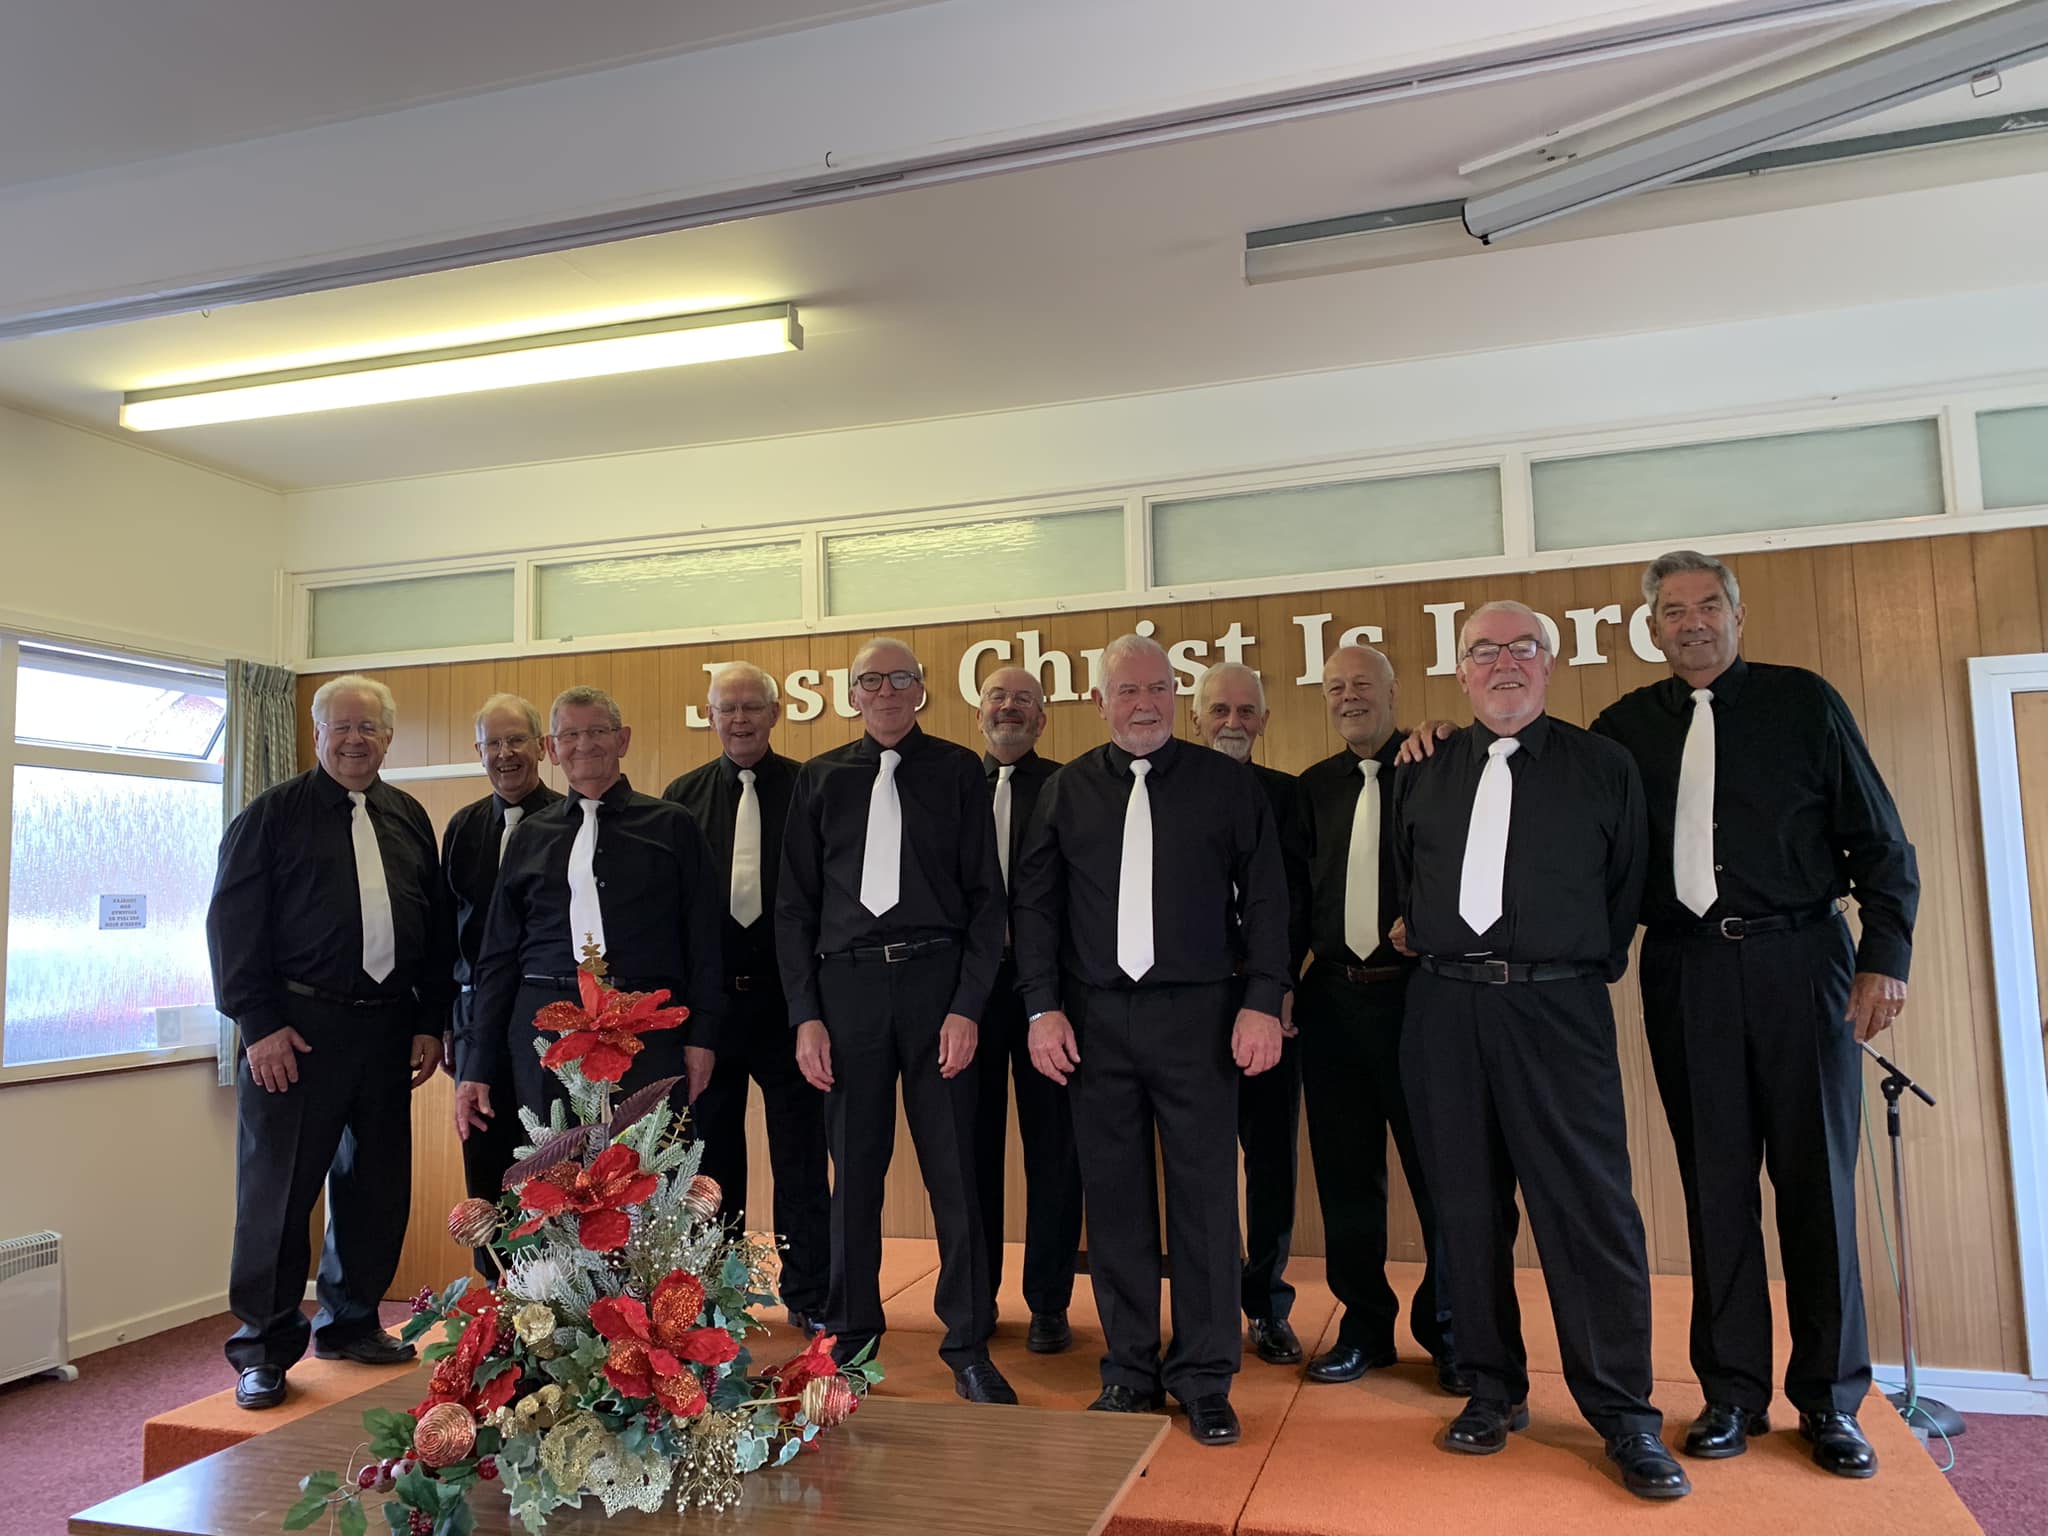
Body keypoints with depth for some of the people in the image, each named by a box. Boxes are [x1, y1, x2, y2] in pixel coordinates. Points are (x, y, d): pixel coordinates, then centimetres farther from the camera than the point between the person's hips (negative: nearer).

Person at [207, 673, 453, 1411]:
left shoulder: (409, 819, 13)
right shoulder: (273, 813, 0)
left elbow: (437, 927, 13)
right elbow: (233, 922, -5)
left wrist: (431, 1021, 7)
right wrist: (259, 1023, -11)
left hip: (388, 1027, 5)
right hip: (298, 1028, -4)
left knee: (376, 1184, 11)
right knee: (279, 1185, 1)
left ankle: (349, 1322, 28)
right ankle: (265, 1347, 14)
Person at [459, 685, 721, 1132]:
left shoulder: (671, 825, 8)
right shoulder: (530, 836, 14)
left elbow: (704, 940, 6)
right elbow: (498, 956, 15)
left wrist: (702, 1037, -2)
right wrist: (477, 1066, 11)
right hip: (546, 1029, 2)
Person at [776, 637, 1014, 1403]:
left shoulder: (957, 771, 5)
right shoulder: (820, 778, 10)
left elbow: (985, 895, 2)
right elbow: (794, 903, 9)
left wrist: (967, 1006, -7)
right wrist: (805, 1014, 1)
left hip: (936, 980, -1)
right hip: (847, 983, 2)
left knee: (954, 1169, 2)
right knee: (854, 1171, 9)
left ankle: (968, 1345, 15)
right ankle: (852, 1333, 25)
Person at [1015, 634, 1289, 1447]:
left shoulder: (1226, 783, 4)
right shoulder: (1067, 790, 9)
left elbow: (1264, 898, 2)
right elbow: (1034, 903, 8)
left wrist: (1262, 1002, -6)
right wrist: (1043, 1007, 0)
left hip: (1196, 1013, -1)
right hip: (1095, 1018, 2)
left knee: (1204, 1192, 2)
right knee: (1113, 1196, 7)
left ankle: (1204, 1378, 15)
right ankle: (1130, 1371, 20)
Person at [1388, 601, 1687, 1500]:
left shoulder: (1603, 768, 6)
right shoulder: (1423, 775, 12)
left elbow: (1626, 889, 8)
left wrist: (1584, 970, 6)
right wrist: (1425, 940, 12)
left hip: (1556, 1006, -2)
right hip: (1443, 1009, 3)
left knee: (1587, 1202, -6)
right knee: (1467, 1204, 7)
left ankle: (1624, 1412, 7)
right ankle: (1493, 1389, 20)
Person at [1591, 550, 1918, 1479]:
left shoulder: (1802, 702, 5)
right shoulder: (1626, 726, 9)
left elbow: (1879, 840, 4)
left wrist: (1885, 957, -6)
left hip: (1799, 961, -1)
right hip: (1686, 973, 1)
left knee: (1816, 1178, 4)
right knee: (1715, 1183, 6)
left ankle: (1830, 1399, 17)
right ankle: (1734, 1392, 17)